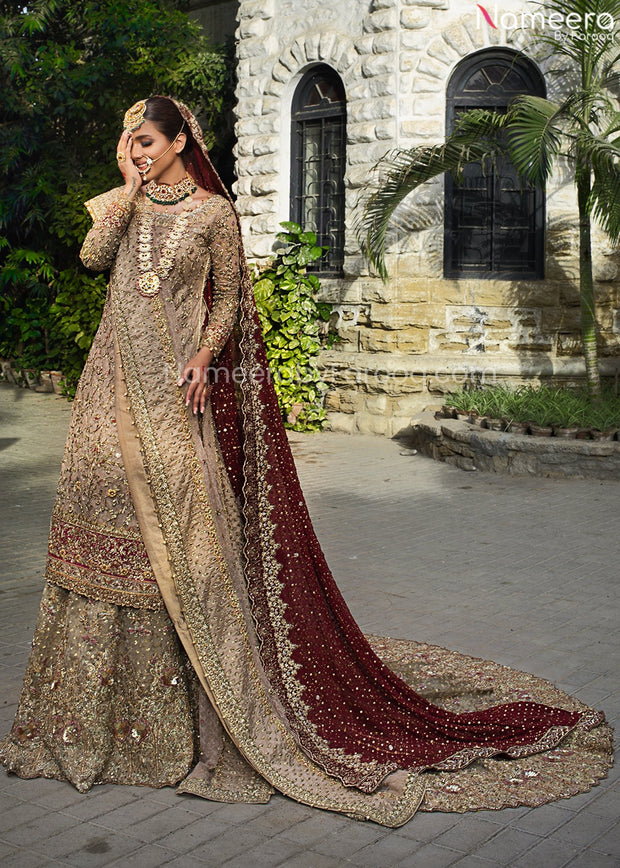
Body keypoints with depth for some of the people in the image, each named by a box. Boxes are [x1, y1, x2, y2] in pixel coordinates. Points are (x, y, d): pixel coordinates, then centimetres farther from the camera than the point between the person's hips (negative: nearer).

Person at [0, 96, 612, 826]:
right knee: (110, 505, 3)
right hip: (118, 384, 4)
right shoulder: (123, 203, 12)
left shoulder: (213, 212, 0)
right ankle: (106, 706, 18)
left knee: (179, 521, -4)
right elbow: (92, 256, -6)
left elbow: (228, 301, 1)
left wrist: (203, 357, -14)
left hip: (178, 385, -4)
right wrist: (130, 187, -4)